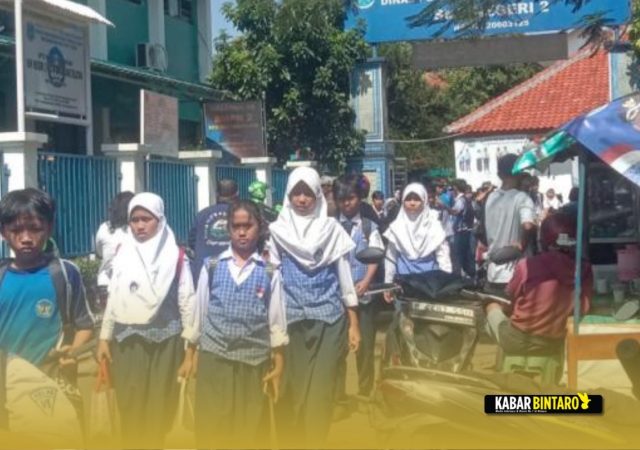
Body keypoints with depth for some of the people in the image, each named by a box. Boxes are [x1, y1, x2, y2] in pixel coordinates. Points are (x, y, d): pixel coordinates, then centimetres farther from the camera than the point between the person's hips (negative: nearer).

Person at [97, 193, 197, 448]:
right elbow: (113, 298, 11)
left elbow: (188, 302, -3)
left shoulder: (176, 256, -3)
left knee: (158, 409, 3)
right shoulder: (123, 254, 8)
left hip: (164, 342, -2)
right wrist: (104, 338, 9)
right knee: (130, 407, 3)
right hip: (127, 341, 3)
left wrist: (192, 347, -5)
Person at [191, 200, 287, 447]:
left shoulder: (270, 271, 1)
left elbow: (276, 319, 3)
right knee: (210, 430, 1)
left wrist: (278, 365, 2)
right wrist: (188, 356, 9)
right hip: (213, 358, 0)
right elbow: (198, 311, 9)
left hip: (254, 361, 0)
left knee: (249, 433, 6)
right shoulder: (212, 267, 4)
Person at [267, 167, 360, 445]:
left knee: (320, 390, -1)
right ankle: (291, 440, 18)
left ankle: (314, 441, 9)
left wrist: (354, 323, 3)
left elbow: (344, 276, 6)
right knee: (292, 389, 3)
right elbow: (271, 276, 5)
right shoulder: (277, 230, 3)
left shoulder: (332, 229, 4)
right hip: (291, 320, 0)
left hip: (328, 320, 0)